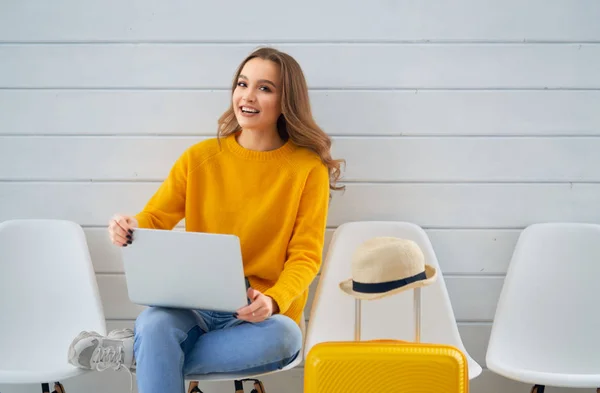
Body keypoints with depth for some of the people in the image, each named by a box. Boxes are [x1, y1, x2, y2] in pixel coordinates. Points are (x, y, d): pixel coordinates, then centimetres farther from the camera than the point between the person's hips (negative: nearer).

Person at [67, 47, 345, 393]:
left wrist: (273, 301, -24)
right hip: (197, 304, 0)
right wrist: (131, 229, -19)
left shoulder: (308, 167, -2)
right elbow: (154, 220, 6)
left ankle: (137, 353, -20)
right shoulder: (201, 157, 5)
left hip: (265, 314, 1)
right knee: (153, 322, -35)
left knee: (284, 337, -36)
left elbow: (306, 256, -4)